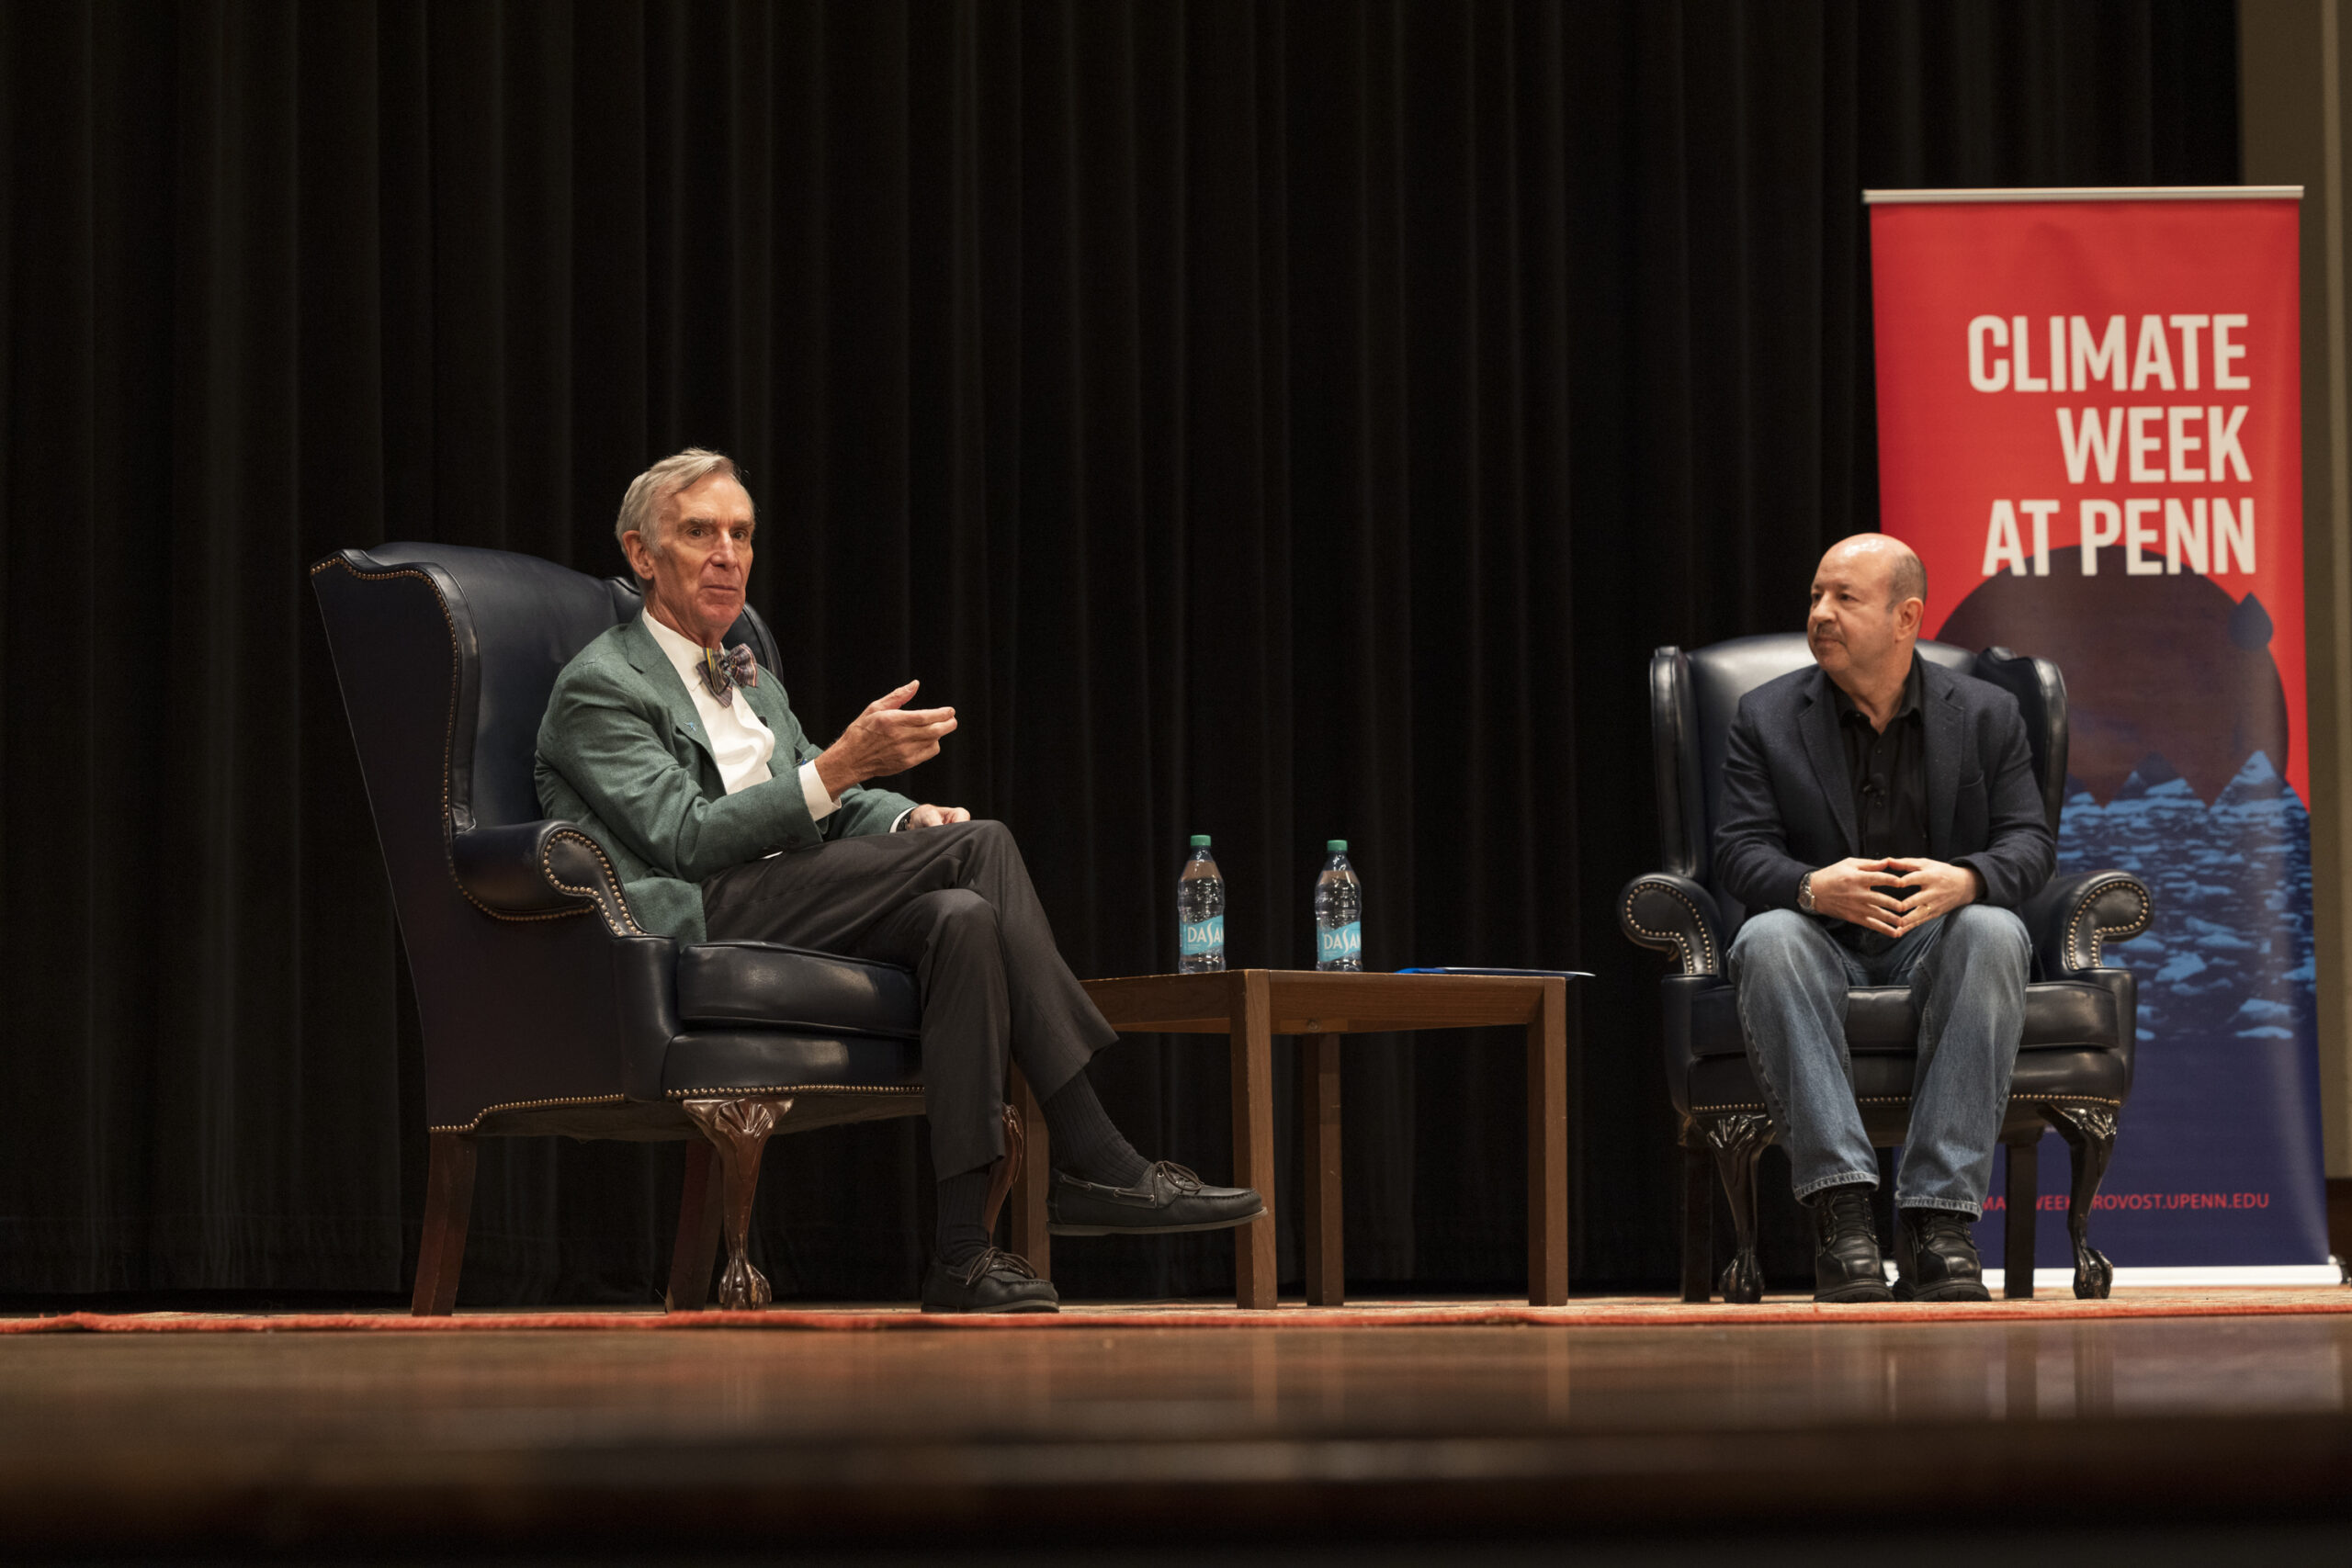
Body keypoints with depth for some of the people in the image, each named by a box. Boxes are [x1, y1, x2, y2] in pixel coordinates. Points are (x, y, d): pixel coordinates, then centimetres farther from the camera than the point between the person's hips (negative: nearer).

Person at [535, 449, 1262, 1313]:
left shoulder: (751, 681, 29)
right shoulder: (598, 688, 1)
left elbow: (838, 808, 24)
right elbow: (684, 837, -12)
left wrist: (906, 819, -1)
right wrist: (838, 769, -20)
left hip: (786, 910, 8)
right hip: (698, 925, -8)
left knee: (960, 918, -25)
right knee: (981, 846, -21)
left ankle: (961, 1254, -30)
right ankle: (1092, 1160, -23)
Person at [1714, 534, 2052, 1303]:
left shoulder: (1986, 714, 8)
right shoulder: (1766, 718, 7)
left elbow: (2030, 842, -1)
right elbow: (1741, 851, -4)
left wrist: (1964, 880, -26)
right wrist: (1814, 888, -27)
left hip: (1937, 943, 0)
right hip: (1825, 948, 0)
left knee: (1995, 933, -35)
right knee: (1769, 939, -35)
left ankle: (1938, 1216, -37)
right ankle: (1840, 1205, -41)